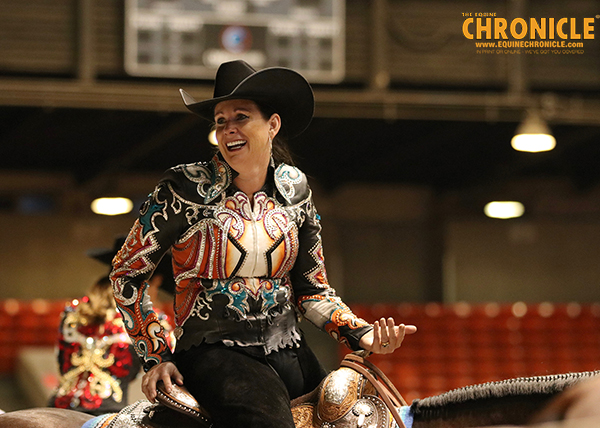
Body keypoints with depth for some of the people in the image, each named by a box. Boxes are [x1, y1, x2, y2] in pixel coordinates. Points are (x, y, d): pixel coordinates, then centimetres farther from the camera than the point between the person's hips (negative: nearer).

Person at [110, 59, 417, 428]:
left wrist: (363, 334, -2)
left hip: (289, 353, 6)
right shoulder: (189, 188, -5)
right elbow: (126, 272, 3)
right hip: (216, 353, -6)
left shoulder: (293, 188, 9)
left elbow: (312, 289, 14)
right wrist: (157, 356, -1)